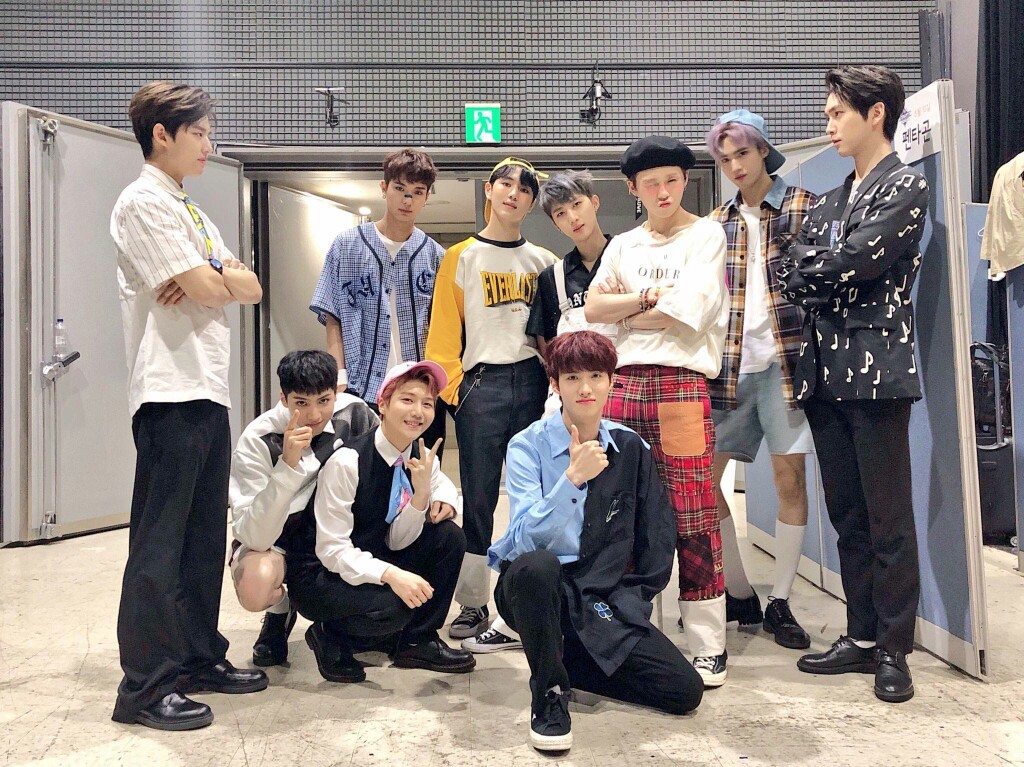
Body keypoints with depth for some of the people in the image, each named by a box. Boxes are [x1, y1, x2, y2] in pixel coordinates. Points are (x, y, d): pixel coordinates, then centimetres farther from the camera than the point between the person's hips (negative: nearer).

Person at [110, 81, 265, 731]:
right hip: (170, 390, -9)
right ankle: (145, 687, 5)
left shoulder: (191, 211, 21)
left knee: (205, 534, 13)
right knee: (160, 541, -4)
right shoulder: (144, 202, -7)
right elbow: (208, 290, -17)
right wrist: (227, 281, 5)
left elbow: (250, 288, 12)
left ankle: (200, 658, 24)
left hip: (209, 389, 9)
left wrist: (217, 280, -8)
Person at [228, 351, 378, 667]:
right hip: (271, 541, -3)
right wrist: (288, 465, -44)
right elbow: (254, 538, -34)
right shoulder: (257, 441, -26)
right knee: (256, 585, -38)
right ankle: (281, 610, 4)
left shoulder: (355, 414, -16)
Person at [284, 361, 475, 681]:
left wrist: (422, 493, -22)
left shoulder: (423, 459, -5)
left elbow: (398, 542, -5)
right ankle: (330, 636, 1)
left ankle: (417, 641, 3)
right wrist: (390, 574, -38)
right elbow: (332, 550, -23)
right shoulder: (347, 461, -24)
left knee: (449, 536, -11)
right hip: (320, 574, -7)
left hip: (372, 559, 7)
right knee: (390, 606, -32)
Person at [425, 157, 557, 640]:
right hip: (482, 384, -2)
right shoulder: (461, 257, 6)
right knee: (478, 498, 0)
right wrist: (449, 386, -8)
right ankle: (473, 605, 8)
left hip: (534, 383, 2)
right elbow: (444, 329, 1)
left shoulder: (543, 262, 14)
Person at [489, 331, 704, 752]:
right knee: (536, 566, -40)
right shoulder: (528, 446, -9)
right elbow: (527, 538, -23)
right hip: (535, 588, -3)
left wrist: (630, 601, 4)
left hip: (605, 599, 4)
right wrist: (573, 477, -34)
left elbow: (658, 538, 9)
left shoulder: (631, 448, 1)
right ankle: (549, 693, -14)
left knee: (686, 691, -11)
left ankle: (568, 658, 11)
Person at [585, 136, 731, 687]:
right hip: (623, 383, 5)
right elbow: (593, 308, 7)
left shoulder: (706, 235, 5)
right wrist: (649, 297, -6)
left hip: (681, 384, -4)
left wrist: (623, 310, 4)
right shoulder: (623, 245, 20)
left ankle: (708, 648, 3)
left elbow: (685, 313, -8)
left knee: (693, 521, -6)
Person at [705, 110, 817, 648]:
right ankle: (739, 595, 18)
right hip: (728, 364, 4)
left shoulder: (803, 207, 3)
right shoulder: (718, 223, 14)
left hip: (783, 358, -4)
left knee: (790, 478, -1)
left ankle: (779, 603, 14)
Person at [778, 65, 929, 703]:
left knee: (889, 519, -1)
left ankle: (894, 650, 10)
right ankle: (862, 636, 21)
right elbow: (793, 279, 11)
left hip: (876, 370, -7)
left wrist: (816, 275, 1)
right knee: (848, 516, 11)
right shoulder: (829, 203, 20)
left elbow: (854, 261, -13)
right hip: (825, 373, 7)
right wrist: (842, 285, -5)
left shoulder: (907, 187, -1)